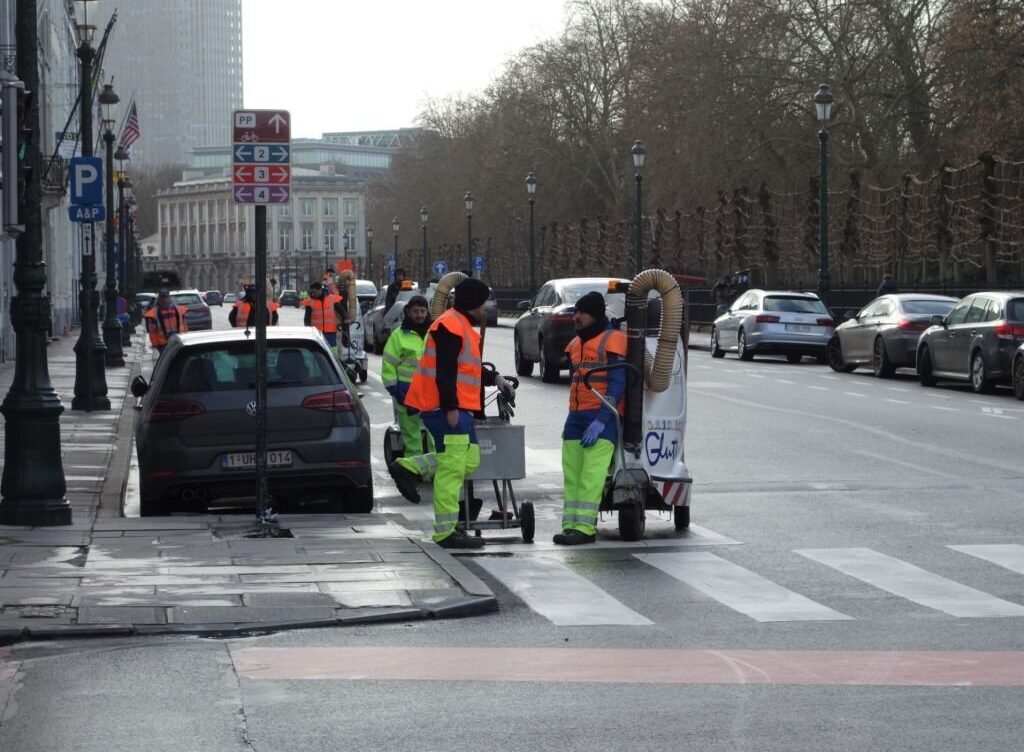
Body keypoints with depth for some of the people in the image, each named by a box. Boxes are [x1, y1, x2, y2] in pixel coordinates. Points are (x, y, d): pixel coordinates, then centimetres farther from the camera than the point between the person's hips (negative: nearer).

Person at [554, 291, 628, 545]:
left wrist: (601, 421, -20)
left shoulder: (612, 341, -7)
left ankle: (585, 528, -15)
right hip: (576, 416, 8)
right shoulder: (576, 344, 17)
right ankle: (570, 525, 7)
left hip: (601, 417, -8)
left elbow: (617, 385, -13)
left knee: (591, 475, -12)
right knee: (572, 474, 5)